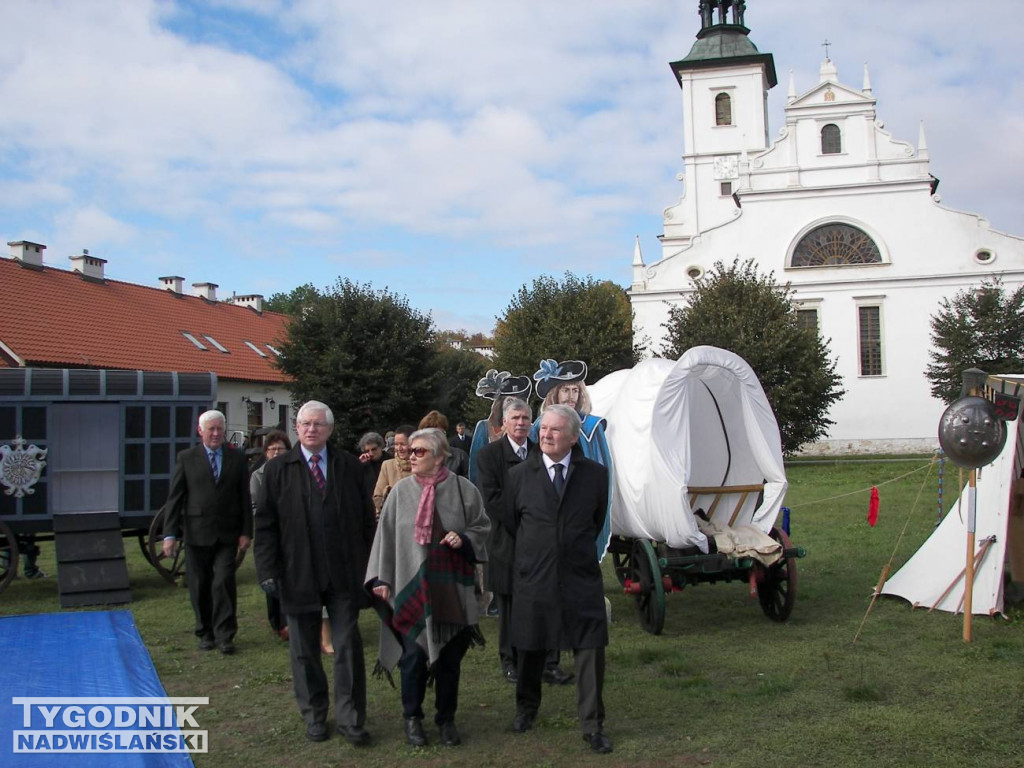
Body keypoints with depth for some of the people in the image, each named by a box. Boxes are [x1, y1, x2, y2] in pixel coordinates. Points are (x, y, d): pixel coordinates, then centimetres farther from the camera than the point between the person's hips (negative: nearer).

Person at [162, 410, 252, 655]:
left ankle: (224, 635, 2)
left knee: (224, 582, -8)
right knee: (200, 585, 7)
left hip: (227, 533, 0)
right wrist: (170, 534, -6)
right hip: (197, 532, 0)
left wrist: (246, 532, 1)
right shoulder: (186, 458, 3)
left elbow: (245, 497, 7)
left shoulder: (237, 458, 6)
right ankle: (205, 633, 23)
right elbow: (174, 498, 0)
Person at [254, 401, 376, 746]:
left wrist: (369, 565, 2)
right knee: (304, 650, 11)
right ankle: (314, 716, 26)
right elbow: (265, 524, 0)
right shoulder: (278, 470, 2)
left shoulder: (350, 466, 4)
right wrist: (268, 571, -7)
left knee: (348, 647, 3)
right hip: (299, 575, 0)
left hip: (344, 573, 0)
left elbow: (367, 519, 5)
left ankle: (350, 718, 14)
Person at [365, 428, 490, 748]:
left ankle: (446, 718, 26)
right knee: (414, 655, 1)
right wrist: (381, 578, -2)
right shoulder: (401, 491, 0)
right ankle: (412, 717, 22)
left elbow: (483, 527, 7)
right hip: (411, 587, 0)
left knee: (449, 657, 8)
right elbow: (386, 536, 3)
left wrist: (465, 538, -13)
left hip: (451, 589, 0)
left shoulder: (462, 489, -2)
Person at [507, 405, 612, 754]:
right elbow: (509, 522, 10)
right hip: (533, 578, 1)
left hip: (581, 580, 0)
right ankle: (526, 708, 36)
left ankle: (593, 725, 11)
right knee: (531, 648, 13)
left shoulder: (596, 474, -1)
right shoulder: (519, 475, -2)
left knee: (590, 651, -2)